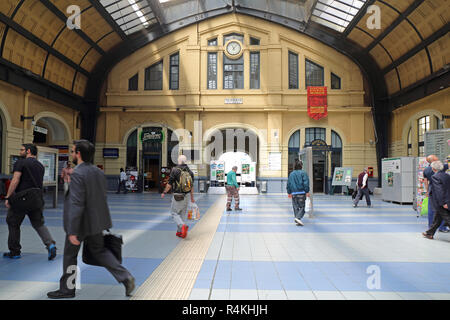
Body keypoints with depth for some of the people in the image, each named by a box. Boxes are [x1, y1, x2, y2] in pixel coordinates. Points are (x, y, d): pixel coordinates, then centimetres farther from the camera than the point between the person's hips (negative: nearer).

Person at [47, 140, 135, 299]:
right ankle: (125, 277, 8)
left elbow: (76, 204, -24)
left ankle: (67, 289, 31)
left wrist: (72, 231, -22)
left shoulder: (78, 174, -20)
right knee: (99, 250, 19)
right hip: (97, 221, 8)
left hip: (81, 223, -7)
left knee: (70, 255, 13)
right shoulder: (99, 172, 5)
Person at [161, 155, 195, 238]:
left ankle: (183, 226, -16)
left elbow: (169, 184, -9)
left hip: (177, 196, -5)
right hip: (186, 197, 5)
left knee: (174, 213, 7)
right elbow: (192, 186, 9)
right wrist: (192, 197, 18)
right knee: (182, 214, 15)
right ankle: (180, 232, 19)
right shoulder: (190, 172, 4)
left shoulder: (175, 170, -11)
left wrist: (164, 193, 6)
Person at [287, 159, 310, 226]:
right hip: (301, 193, -4)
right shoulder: (303, 173, -4)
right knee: (302, 207, 0)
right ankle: (298, 218, -20)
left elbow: (288, 184, 12)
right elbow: (306, 183, -10)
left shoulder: (291, 174, 9)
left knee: (296, 207, 12)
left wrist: (289, 192, 20)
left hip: (294, 193, 4)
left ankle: (297, 221, 13)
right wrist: (307, 192, -6)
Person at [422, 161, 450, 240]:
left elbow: (439, 191, -22)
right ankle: (430, 233, 29)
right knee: (437, 219, 17)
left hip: (441, 204, -8)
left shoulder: (435, 177, -16)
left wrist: (443, 203, -21)